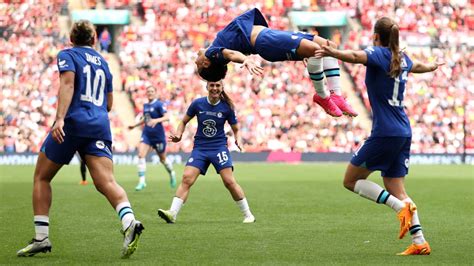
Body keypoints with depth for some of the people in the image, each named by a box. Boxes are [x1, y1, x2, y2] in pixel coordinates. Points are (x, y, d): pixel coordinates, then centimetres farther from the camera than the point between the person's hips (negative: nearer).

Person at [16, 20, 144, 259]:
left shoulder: (67, 55, 7)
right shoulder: (102, 62, 23)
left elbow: (68, 83, -13)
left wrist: (60, 118, -22)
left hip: (73, 123, -4)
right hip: (100, 126, 4)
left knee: (42, 178, 13)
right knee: (106, 182, -11)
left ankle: (41, 238, 7)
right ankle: (129, 221, -40)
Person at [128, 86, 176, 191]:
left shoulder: (158, 104, -10)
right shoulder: (145, 105, 9)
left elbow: (166, 117, -20)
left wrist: (156, 120, -35)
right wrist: (135, 125, 21)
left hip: (158, 135, -5)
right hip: (146, 134, 5)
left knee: (163, 159, 11)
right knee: (141, 155, -16)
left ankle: (172, 173, 42)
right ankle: (142, 181, -16)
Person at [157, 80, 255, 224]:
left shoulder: (226, 107, -4)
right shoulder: (197, 104, -3)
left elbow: (235, 129, 8)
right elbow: (184, 121, 11)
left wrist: (238, 140, -11)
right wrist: (178, 135, -6)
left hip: (219, 147, -1)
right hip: (200, 148, 1)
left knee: (229, 181, -10)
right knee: (186, 178, -14)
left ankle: (248, 215, 3)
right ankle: (172, 213, -17)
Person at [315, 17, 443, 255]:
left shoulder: (379, 54, -7)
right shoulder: (402, 58, 15)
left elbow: (356, 56, -31)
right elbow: (418, 66, 39)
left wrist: (333, 53, -50)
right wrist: (434, 66, 63)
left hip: (384, 133, -8)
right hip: (403, 132, 8)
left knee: (351, 180, 2)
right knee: (397, 190, 11)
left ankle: (400, 206, -11)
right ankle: (420, 242, 3)